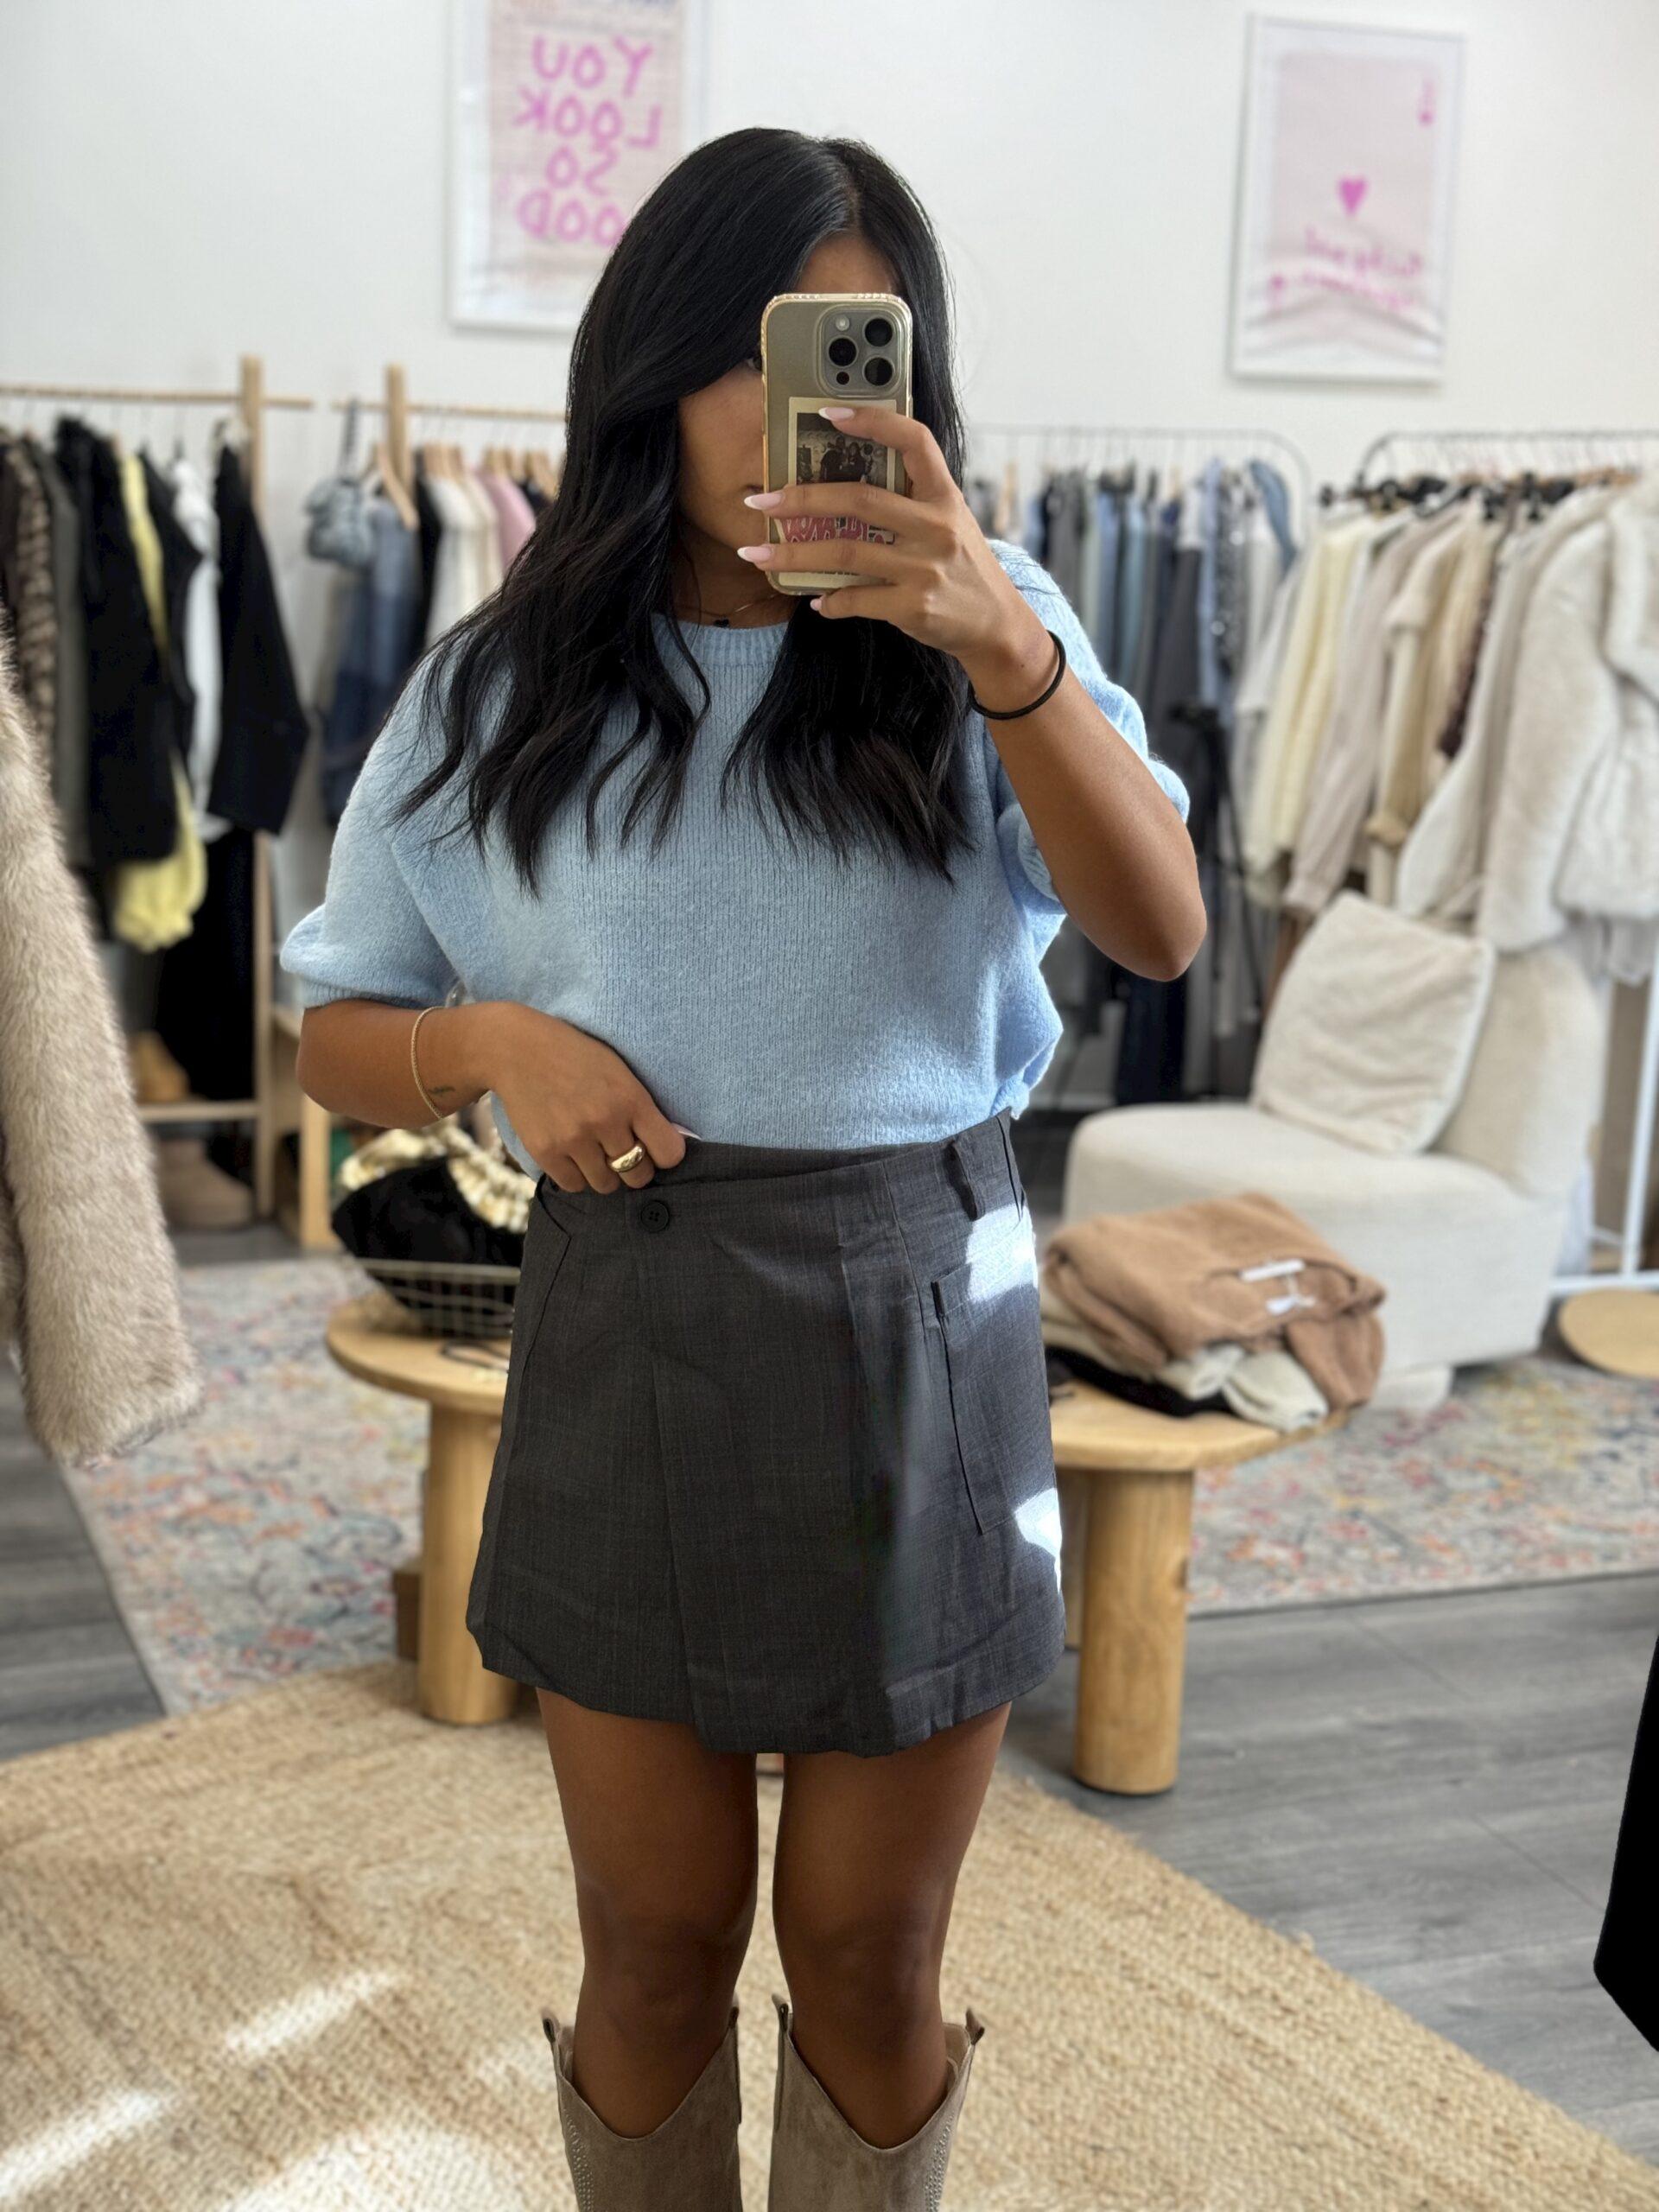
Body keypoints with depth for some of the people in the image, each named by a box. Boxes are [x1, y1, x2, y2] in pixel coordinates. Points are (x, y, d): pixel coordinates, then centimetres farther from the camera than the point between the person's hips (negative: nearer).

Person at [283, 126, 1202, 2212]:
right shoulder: (500, 687, 1)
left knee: (870, 1954, 13)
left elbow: (1161, 929, -17)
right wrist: (493, 1041, -14)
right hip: (625, 1333, 1)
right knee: (655, 1940, 14)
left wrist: (1005, 650, -33)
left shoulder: (978, 632, -2)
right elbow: (339, 1037, 8)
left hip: (919, 1327, 0)